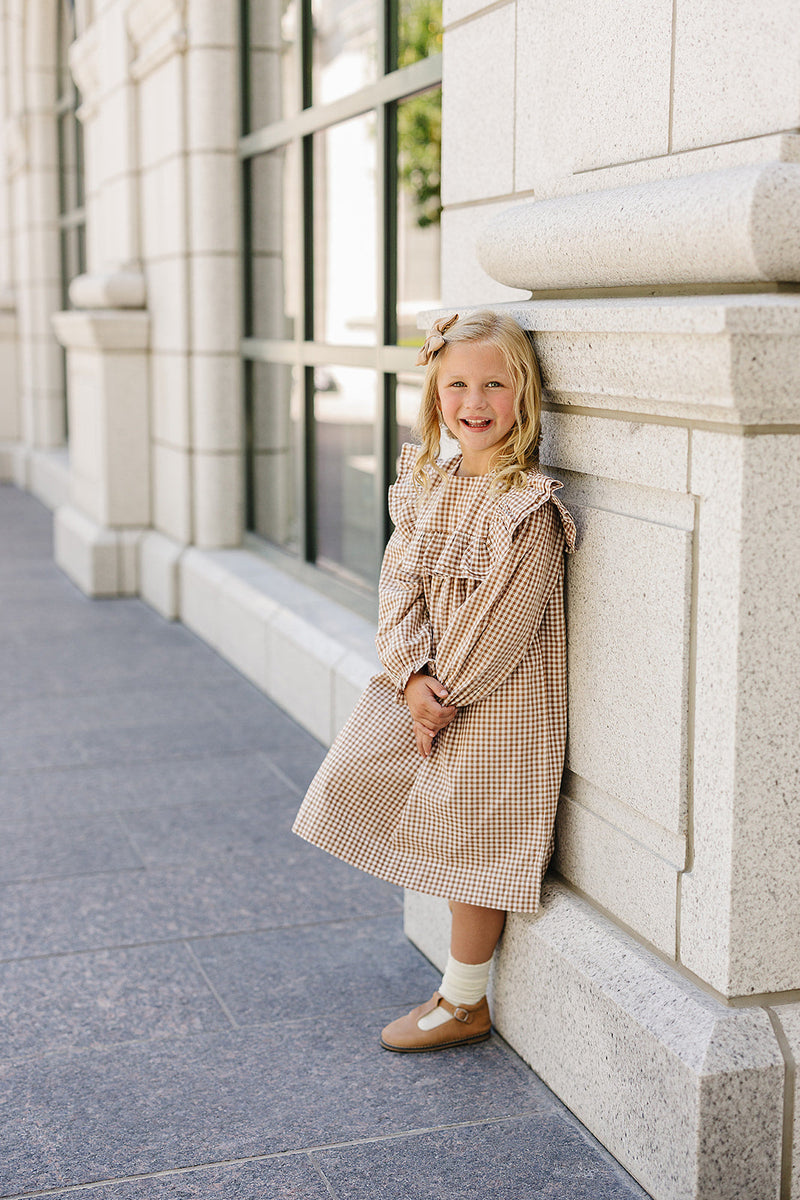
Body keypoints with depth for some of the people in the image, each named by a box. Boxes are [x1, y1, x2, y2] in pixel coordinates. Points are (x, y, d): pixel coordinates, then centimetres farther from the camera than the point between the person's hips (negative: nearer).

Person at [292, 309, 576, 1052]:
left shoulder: (531, 503, -17)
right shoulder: (425, 488, 4)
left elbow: (503, 619, -19)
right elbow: (399, 587, -1)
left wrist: (445, 693, -14)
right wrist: (412, 678, -14)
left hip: (499, 698, -7)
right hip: (427, 684, 7)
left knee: (470, 839, 1)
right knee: (353, 776, 13)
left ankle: (464, 1004, 21)